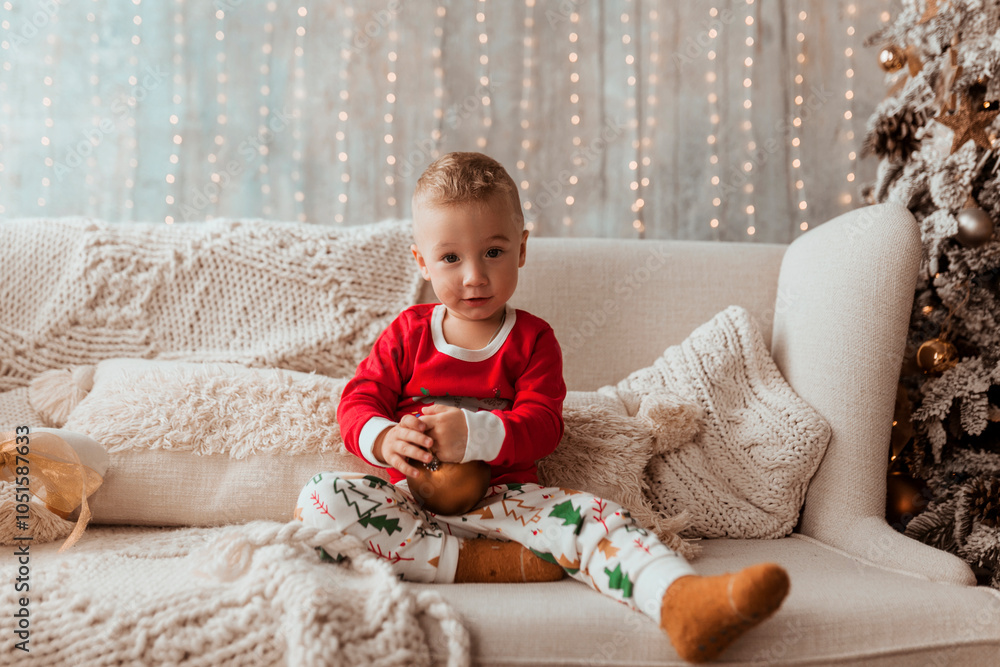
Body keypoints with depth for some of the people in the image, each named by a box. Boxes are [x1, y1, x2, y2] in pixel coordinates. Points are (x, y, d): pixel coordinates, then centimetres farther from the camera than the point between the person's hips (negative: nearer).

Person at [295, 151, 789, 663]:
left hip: (498, 499, -1)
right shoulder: (407, 333, 10)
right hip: (410, 495, 1)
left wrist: (474, 435, -27)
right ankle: (487, 565, -33)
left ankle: (681, 600, -55)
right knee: (320, 500, -28)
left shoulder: (532, 340, 6)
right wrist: (383, 439, -20)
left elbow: (541, 424, -6)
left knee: (590, 515, -29)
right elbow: (358, 400, 5)